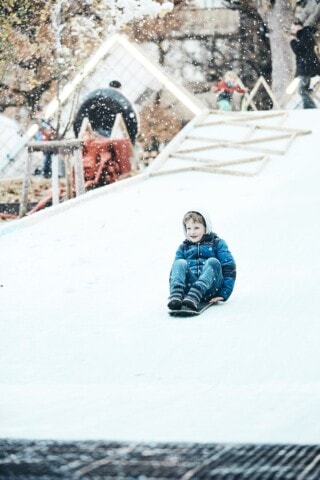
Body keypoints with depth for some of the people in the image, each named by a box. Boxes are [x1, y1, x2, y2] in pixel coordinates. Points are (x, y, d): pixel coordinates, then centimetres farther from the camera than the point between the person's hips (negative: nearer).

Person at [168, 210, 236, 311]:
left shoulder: (217, 244, 12)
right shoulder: (183, 248, 22)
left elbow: (229, 268, 1)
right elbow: (174, 270, 13)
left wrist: (224, 294, -11)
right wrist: (173, 291, -8)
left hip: (209, 290, -2)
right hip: (189, 286, 2)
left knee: (212, 262, -28)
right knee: (180, 263, -20)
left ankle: (193, 296, -53)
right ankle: (175, 296, -49)